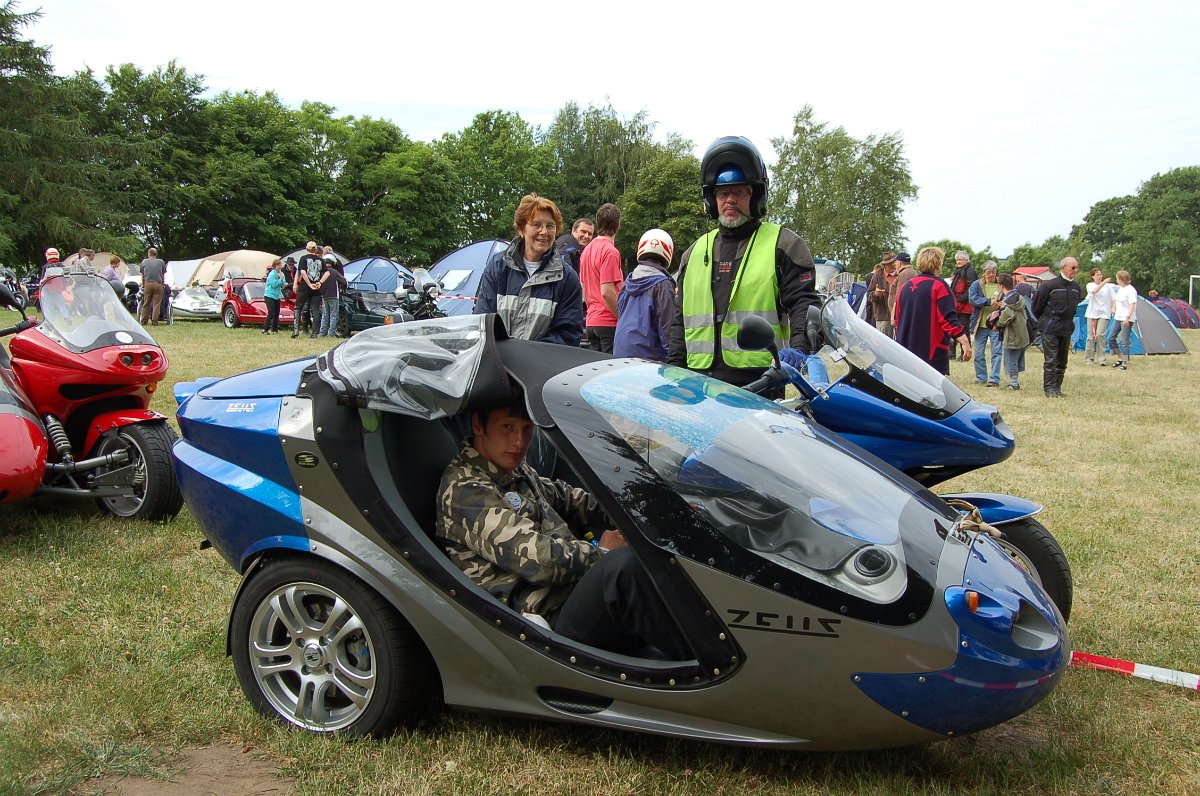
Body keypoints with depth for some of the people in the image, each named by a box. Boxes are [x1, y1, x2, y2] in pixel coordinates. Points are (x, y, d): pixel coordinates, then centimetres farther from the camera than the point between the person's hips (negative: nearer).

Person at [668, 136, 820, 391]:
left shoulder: (783, 244, 7)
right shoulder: (693, 254, 21)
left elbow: (803, 304, -3)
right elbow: (681, 321, 23)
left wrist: (798, 353, -21)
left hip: (760, 385, -4)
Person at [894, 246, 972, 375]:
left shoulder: (906, 286, 12)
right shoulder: (938, 285, -8)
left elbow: (898, 320, 19)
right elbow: (949, 319, -17)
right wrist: (965, 343, -20)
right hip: (933, 353, -6)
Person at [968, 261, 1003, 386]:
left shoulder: (1001, 286, 4)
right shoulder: (976, 285, 5)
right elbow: (972, 298, -11)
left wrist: (1001, 305, -17)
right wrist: (989, 301, -23)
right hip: (980, 324, 1)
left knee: (996, 352, -2)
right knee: (979, 353, 7)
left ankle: (994, 379, 1)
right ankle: (981, 377, 19)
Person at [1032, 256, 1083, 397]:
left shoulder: (1076, 288, 7)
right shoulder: (1049, 285, -12)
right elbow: (1037, 304, -4)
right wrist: (1044, 320, 7)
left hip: (1066, 329, 6)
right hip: (1050, 328, -6)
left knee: (1062, 361, 10)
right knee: (1051, 359, -7)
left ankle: (1057, 388, 18)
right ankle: (1049, 388, -2)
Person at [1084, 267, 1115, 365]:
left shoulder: (1108, 286, 3)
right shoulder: (1090, 285, 2)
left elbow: (1114, 299, 4)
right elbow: (1094, 291, -20)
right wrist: (1104, 282, -28)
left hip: (1104, 314, -1)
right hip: (1092, 313, 1)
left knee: (1100, 335, -13)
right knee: (1091, 336, 2)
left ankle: (1102, 358, -6)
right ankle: (1089, 358, 11)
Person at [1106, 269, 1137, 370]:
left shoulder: (1131, 290, -14)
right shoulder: (1120, 289, 13)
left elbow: (1132, 305, -19)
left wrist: (1127, 318, -26)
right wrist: (1114, 308, 18)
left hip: (1127, 320, -9)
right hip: (1117, 318, 9)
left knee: (1124, 342, -7)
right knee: (1111, 338, 7)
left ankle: (1125, 364, 0)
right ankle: (1120, 359, 20)